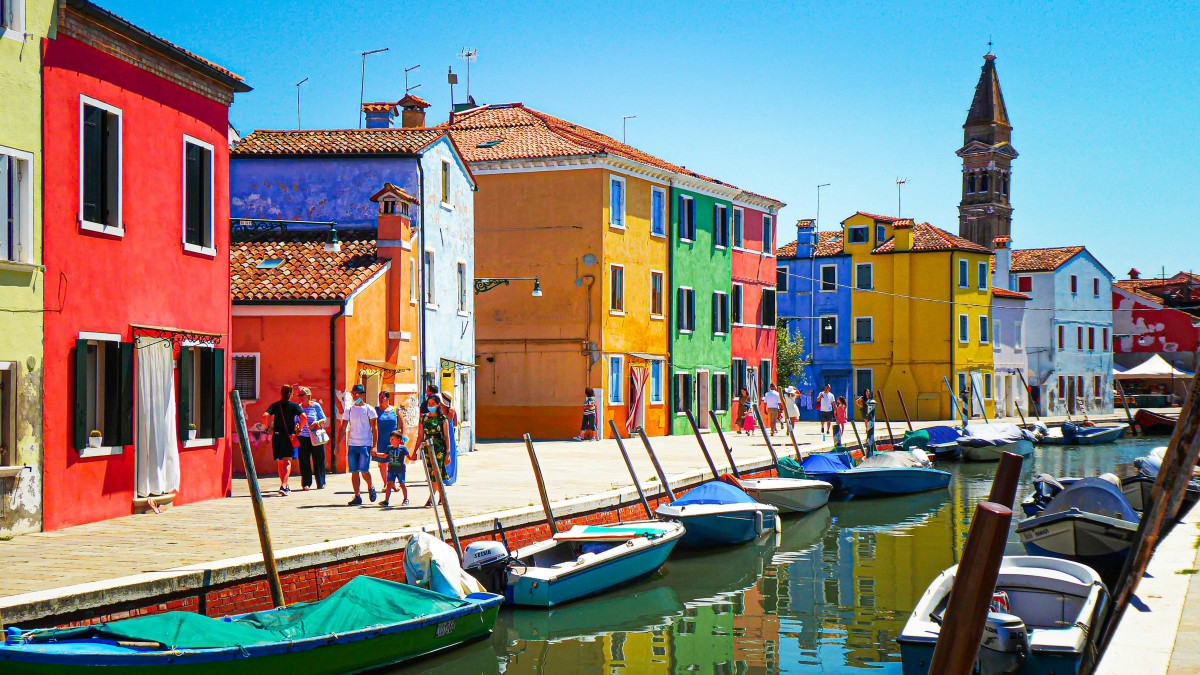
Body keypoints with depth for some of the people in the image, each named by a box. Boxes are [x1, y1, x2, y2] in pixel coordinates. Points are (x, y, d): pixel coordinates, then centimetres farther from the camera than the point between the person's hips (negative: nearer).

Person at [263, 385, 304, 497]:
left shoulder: (275, 405, 5)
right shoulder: (294, 405, 0)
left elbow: (265, 415, -10)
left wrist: (267, 427, 4)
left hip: (276, 436, 3)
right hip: (289, 436, -3)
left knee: (280, 462, 16)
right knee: (287, 462, -3)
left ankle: (285, 487, 26)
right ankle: (283, 486, -20)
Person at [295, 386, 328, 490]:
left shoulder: (316, 406, -2)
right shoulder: (298, 407, 6)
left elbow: (324, 419, 3)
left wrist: (317, 422, -16)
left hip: (316, 437, -2)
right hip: (303, 438, 2)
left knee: (318, 460, 2)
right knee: (304, 460, 0)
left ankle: (321, 483, 12)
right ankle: (306, 483, 6)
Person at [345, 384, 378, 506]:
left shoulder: (369, 409, 1)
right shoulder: (349, 410, 10)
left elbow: (374, 428, 1)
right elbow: (343, 428, 12)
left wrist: (374, 445, -6)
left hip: (365, 444, -4)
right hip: (352, 445, 4)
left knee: (364, 470, -11)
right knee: (354, 472, 1)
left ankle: (370, 487, 17)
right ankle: (357, 496, 6)